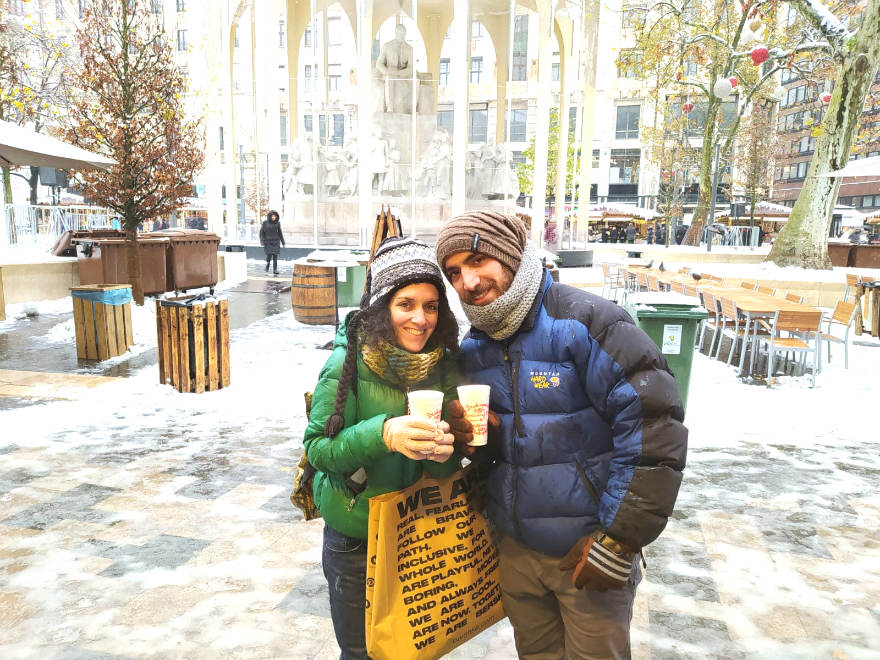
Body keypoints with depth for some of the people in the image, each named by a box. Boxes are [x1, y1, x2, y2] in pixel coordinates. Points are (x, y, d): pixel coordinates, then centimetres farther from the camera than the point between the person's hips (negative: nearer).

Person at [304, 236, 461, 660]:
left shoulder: (444, 366, -6)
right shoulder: (350, 362, -19)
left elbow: (446, 469, 1)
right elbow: (317, 447, -17)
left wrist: (442, 452, -24)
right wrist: (384, 434, -34)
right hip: (355, 538, -4)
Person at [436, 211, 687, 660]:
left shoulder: (586, 322, -18)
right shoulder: (474, 348, 3)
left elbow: (654, 427, -21)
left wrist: (619, 540, -17)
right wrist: (465, 434, -11)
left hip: (589, 549, -5)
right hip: (515, 547, 6)